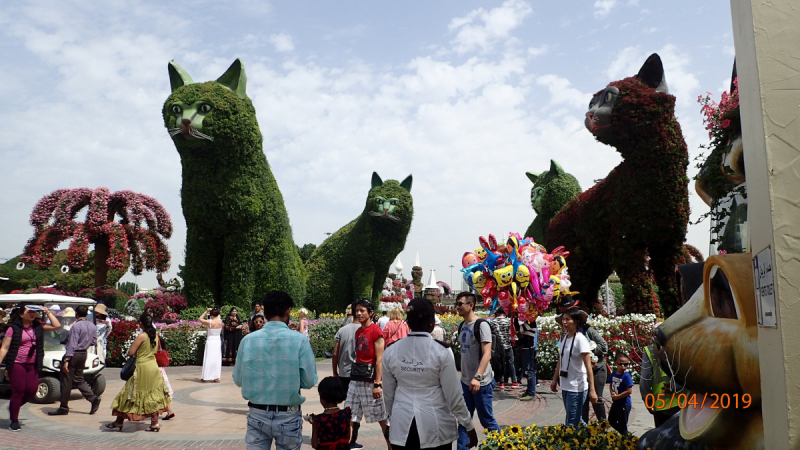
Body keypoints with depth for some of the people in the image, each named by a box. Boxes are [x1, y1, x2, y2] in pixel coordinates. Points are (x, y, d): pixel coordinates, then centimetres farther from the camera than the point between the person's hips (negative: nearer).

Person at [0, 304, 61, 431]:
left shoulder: (38, 327, 8)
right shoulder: (13, 329, -4)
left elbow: (56, 326, 2)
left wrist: (48, 312, 0)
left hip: (32, 365, 4)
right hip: (17, 365, -4)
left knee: (32, 390, 2)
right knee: (18, 391, -2)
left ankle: (13, 407, 31)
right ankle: (14, 421, 13)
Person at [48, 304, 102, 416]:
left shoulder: (76, 326, -17)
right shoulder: (93, 326, 5)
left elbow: (72, 344, -21)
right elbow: (93, 342, 12)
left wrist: (66, 360, -20)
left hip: (73, 354, -8)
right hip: (84, 354, 8)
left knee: (66, 381, 3)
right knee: (79, 379, 18)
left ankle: (64, 408, 10)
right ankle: (93, 398, 5)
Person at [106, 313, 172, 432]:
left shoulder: (141, 336, -15)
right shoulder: (155, 336, 4)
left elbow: (130, 352, -15)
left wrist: (133, 346, 4)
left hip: (142, 367, -6)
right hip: (154, 367, 6)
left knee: (131, 395, 6)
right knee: (153, 395, 12)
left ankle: (119, 422, 19)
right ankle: (155, 423, 11)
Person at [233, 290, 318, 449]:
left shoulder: (248, 340, -6)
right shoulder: (299, 340, -12)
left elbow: (238, 379, 3)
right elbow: (309, 381, -8)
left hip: (257, 415, 2)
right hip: (288, 416, -1)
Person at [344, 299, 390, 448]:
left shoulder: (376, 331, -11)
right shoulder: (358, 332, 13)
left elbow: (379, 360, -14)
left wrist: (377, 384, -18)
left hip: (370, 380, -7)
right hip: (356, 379, 7)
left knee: (381, 417, 3)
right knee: (351, 416, 8)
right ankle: (350, 442, 17)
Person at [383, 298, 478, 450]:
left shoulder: (390, 352, -4)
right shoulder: (441, 352, -13)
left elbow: (388, 394, 6)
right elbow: (453, 395, -9)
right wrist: (469, 426, 4)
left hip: (402, 427, 3)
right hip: (435, 427, -2)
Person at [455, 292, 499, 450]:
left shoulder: (481, 325, -14)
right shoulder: (462, 326, 8)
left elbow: (487, 354, -20)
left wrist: (477, 377, -29)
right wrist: (463, 376, 15)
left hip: (481, 382, -7)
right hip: (465, 381, 7)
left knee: (487, 420, 5)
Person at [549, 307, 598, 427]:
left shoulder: (580, 339, -16)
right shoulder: (563, 337, 4)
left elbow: (588, 366, -18)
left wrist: (592, 390, -21)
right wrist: (555, 380, 15)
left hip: (577, 388, -7)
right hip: (565, 386, 7)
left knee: (571, 424, -4)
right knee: (576, 419, 19)